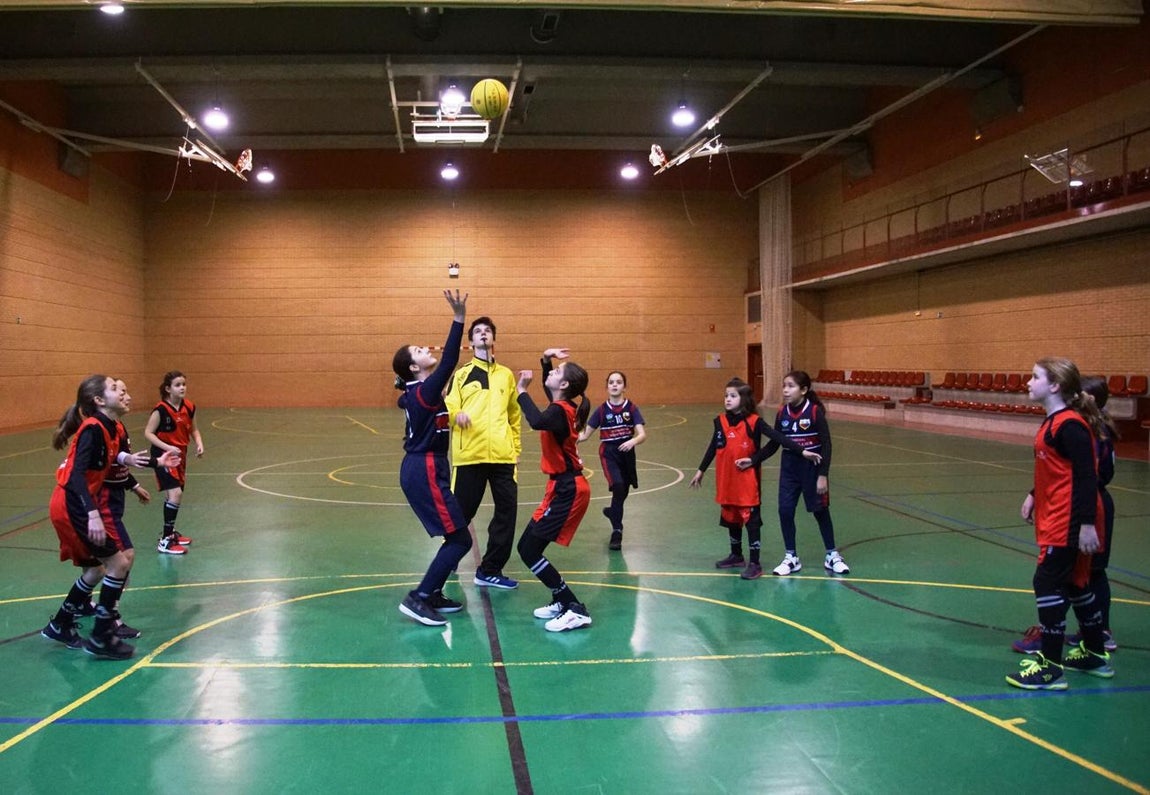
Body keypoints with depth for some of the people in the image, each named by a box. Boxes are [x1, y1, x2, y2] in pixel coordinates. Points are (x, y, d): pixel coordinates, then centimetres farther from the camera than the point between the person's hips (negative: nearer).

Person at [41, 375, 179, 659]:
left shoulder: (110, 428, 7)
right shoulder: (93, 428, -19)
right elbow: (77, 474, -26)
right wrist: (93, 514, -35)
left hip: (78, 506, 9)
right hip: (73, 507, -9)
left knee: (95, 569, 19)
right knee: (119, 563, -6)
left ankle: (60, 625, 35)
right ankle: (101, 638, 3)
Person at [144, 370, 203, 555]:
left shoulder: (189, 407, -1)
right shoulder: (161, 409, -18)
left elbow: (193, 430, 12)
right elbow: (148, 433, -16)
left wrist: (199, 444, -7)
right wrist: (167, 447, -26)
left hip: (180, 455, 7)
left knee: (175, 494, 17)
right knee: (175, 494, -17)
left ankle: (169, 532, 37)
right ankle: (165, 541, -12)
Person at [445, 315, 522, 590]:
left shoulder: (506, 375, 16)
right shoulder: (462, 374, 8)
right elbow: (449, 407, 1)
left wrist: (516, 447, 16)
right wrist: (457, 415, -22)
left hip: (502, 455, 3)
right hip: (469, 454, -3)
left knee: (507, 509, 0)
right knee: (462, 511, 4)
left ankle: (490, 570, 10)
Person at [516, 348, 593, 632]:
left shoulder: (559, 410, -17)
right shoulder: (561, 406, 10)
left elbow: (537, 422, -41)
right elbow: (547, 387, 33)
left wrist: (522, 391, -30)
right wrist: (545, 359, 17)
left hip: (567, 490, -10)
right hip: (564, 487, 10)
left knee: (529, 551, -9)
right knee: (528, 547, 12)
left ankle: (576, 611, -7)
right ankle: (562, 601, 20)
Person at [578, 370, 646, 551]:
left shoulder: (631, 408, -4)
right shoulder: (601, 410, -2)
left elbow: (642, 434, -11)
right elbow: (585, 434, 2)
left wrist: (633, 441, -32)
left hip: (626, 453, 2)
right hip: (608, 453, -2)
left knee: (623, 492, 13)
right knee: (618, 487, -21)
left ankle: (613, 512, 46)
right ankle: (617, 531, -11)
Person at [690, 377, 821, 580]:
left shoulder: (754, 421, -12)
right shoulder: (720, 421, 1)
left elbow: (778, 437, -17)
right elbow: (713, 447, 13)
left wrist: (802, 451, -25)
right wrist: (701, 471, 19)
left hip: (747, 480, -5)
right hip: (726, 480, 5)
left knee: (751, 520, -2)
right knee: (731, 518, 17)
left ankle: (755, 563, 5)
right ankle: (736, 556, 34)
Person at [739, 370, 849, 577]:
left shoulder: (815, 412, -15)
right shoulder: (782, 413, -2)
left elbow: (826, 445, -13)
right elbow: (773, 445, 4)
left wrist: (823, 475, -16)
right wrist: (752, 460, -7)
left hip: (812, 469, -4)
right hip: (789, 469, 4)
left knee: (820, 511, 9)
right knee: (785, 511, 0)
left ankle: (832, 555, 25)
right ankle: (791, 557, 15)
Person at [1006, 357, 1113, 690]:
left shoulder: (1069, 425, -19)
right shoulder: (1053, 422, 11)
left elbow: (1087, 475, -22)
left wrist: (1087, 523, -23)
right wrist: (1034, 496, 14)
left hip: (1067, 523, -10)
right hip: (1054, 520, 10)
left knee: (1048, 583, -7)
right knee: (1075, 584, 19)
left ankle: (1050, 667, -1)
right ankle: (1095, 654, 34)